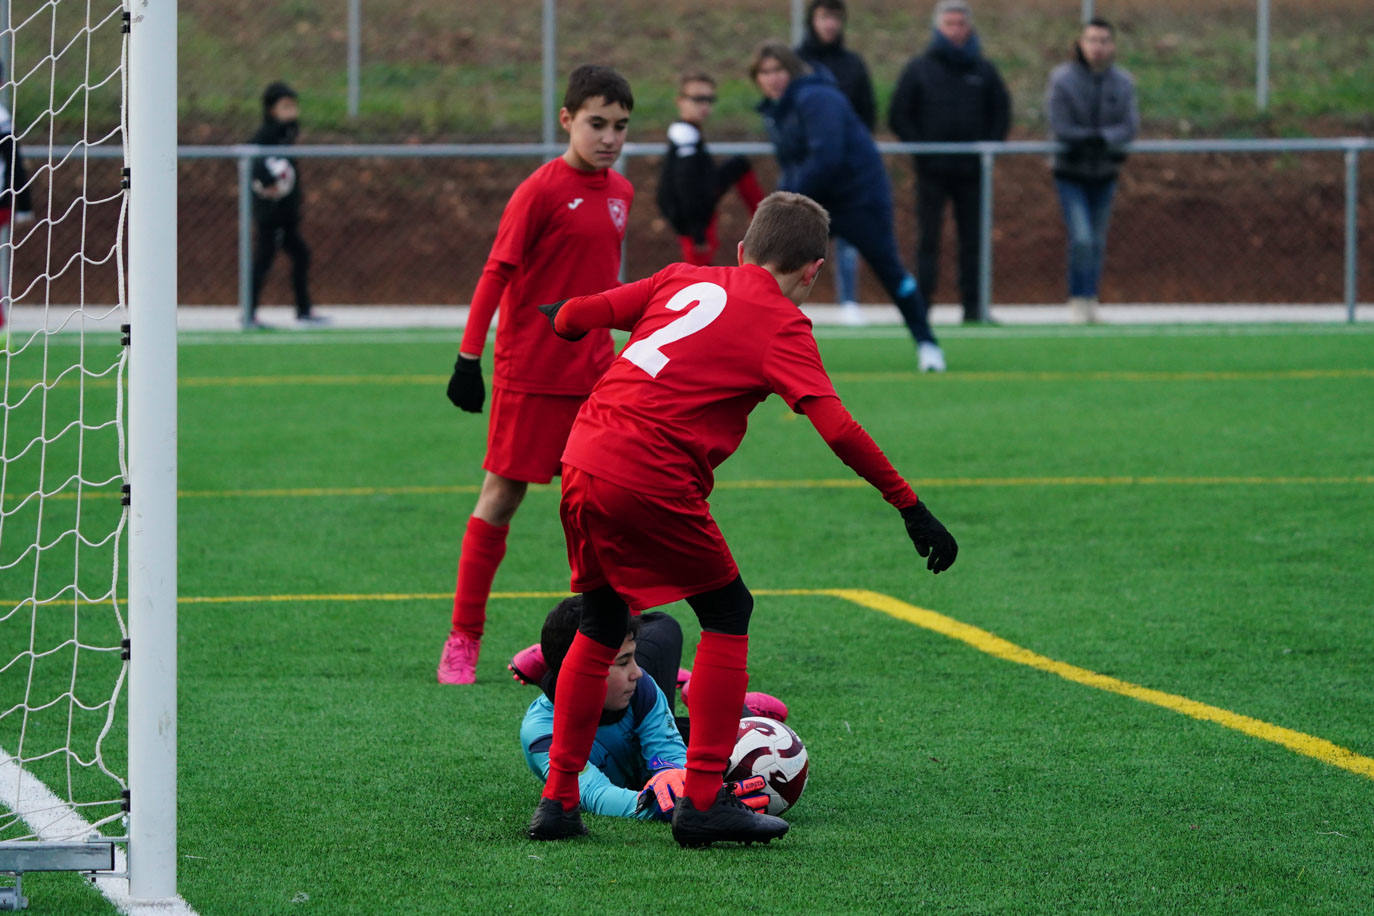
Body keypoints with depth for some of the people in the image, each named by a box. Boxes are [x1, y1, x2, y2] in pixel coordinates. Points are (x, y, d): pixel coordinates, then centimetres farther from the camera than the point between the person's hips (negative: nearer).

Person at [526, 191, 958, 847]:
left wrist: (563, 319, 45)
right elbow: (837, 429, -11)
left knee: (600, 628, 21)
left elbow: (575, 315, 21)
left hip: (582, 462, 7)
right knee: (728, 614, 9)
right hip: (653, 484, -7)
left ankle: (557, 800, 21)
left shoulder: (684, 279, 16)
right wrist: (911, 508, -9)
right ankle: (703, 802, 4)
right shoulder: (782, 326, -1)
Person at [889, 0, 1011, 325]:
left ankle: (972, 305, 5)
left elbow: (1001, 114, 14)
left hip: (972, 173, 2)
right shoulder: (918, 69, 4)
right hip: (932, 172, -2)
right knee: (928, 238, -4)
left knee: (973, 240, 3)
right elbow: (899, 118, 4)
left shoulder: (983, 70, 9)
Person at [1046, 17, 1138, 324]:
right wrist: (1102, 142, -19)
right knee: (1081, 238, -15)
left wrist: (1100, 139, -26)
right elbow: (1061, 128, -16)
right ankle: (1079, 300, -4)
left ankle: (1090, 300, 18)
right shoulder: (1062, 79, -10)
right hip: (1071, 174, -3)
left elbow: (1129, 127, -8)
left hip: (1104, 175, 3)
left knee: (1097, 242, 8)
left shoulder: (1122, 83, 1)